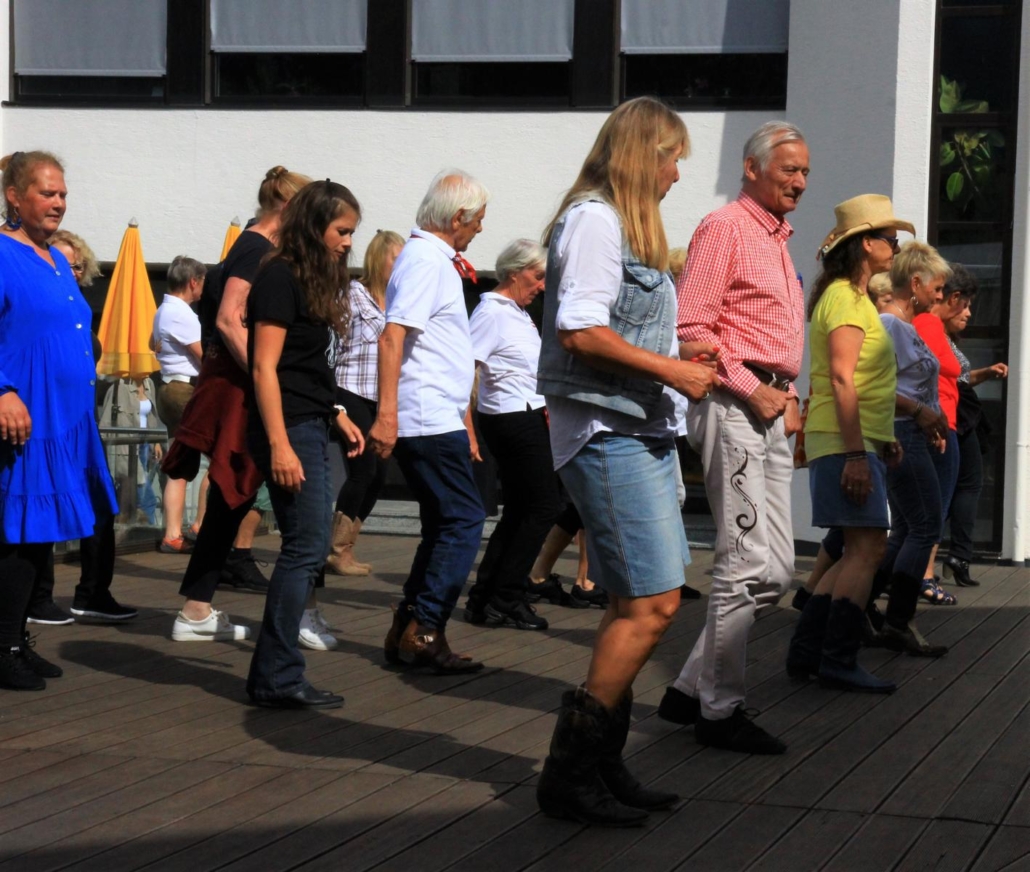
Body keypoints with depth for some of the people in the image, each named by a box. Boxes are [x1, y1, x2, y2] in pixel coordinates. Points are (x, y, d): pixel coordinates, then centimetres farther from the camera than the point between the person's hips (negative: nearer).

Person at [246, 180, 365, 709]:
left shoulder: (317, 281, 18)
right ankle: (278, 679, -7)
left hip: (312, 428, 10)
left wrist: (339, 417, 18)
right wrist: (279, 445, -21)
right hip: (289, 428, -10)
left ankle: (271, 676, 12)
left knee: (308, 548, 8)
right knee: (306, 546, -10)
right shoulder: (280, 278, -10)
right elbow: (265, 367, -16)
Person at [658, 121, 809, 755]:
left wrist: (789, 397, 14)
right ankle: (720, 709, -1)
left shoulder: (778, 239, 22)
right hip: (733, 406, -10)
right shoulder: (725, 228, -7)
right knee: (748, 563, -9)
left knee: (777, 568, 9)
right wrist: (751, 390, -17)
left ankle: (691, 688, 16)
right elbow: (691, 325, -16)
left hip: (770, 411, 10)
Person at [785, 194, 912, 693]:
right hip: (846, 443, -10)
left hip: (856, 442, 10)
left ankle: (806, 652, 11)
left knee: (859, 552, 11)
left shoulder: (850, 296, 20)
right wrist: (856, 453, -23)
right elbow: (842, 380, -19)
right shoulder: (847, 298, -11)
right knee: (868, 547, -12)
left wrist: (883, 440, 22)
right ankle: (838, 662, -12)